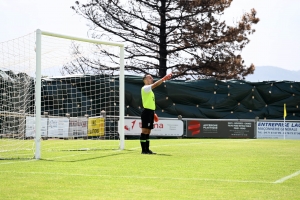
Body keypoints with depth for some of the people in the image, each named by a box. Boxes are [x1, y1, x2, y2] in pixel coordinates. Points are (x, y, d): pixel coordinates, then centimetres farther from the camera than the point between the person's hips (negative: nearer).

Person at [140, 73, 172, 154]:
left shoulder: (149, 90, 22)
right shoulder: (145, 88, -7)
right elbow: (155, 84, -23)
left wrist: (153, 113, 20)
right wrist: (164, 78, -23)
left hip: (150, 112, 10)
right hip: (147, 112, -10)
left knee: (148, 131, 9)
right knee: (144, 131, -9)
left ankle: (147, 149, 11)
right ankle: (143, 150, -10)